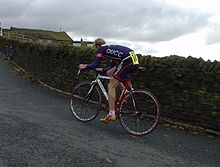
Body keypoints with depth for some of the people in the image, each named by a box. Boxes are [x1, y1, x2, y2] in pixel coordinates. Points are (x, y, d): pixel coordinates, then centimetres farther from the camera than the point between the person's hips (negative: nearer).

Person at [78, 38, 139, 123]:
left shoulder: (102, 48, 7)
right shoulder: (111, 48, 32)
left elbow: (94, 65, 2)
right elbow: (113, 67, 38)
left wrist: (85, 66, 19)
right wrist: (101, 70, 46)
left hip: (128, 61, -9)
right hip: (134, 60, 9)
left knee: (111, 86, -2)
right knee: (109, 73, 23)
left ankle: (112, 114, -2)